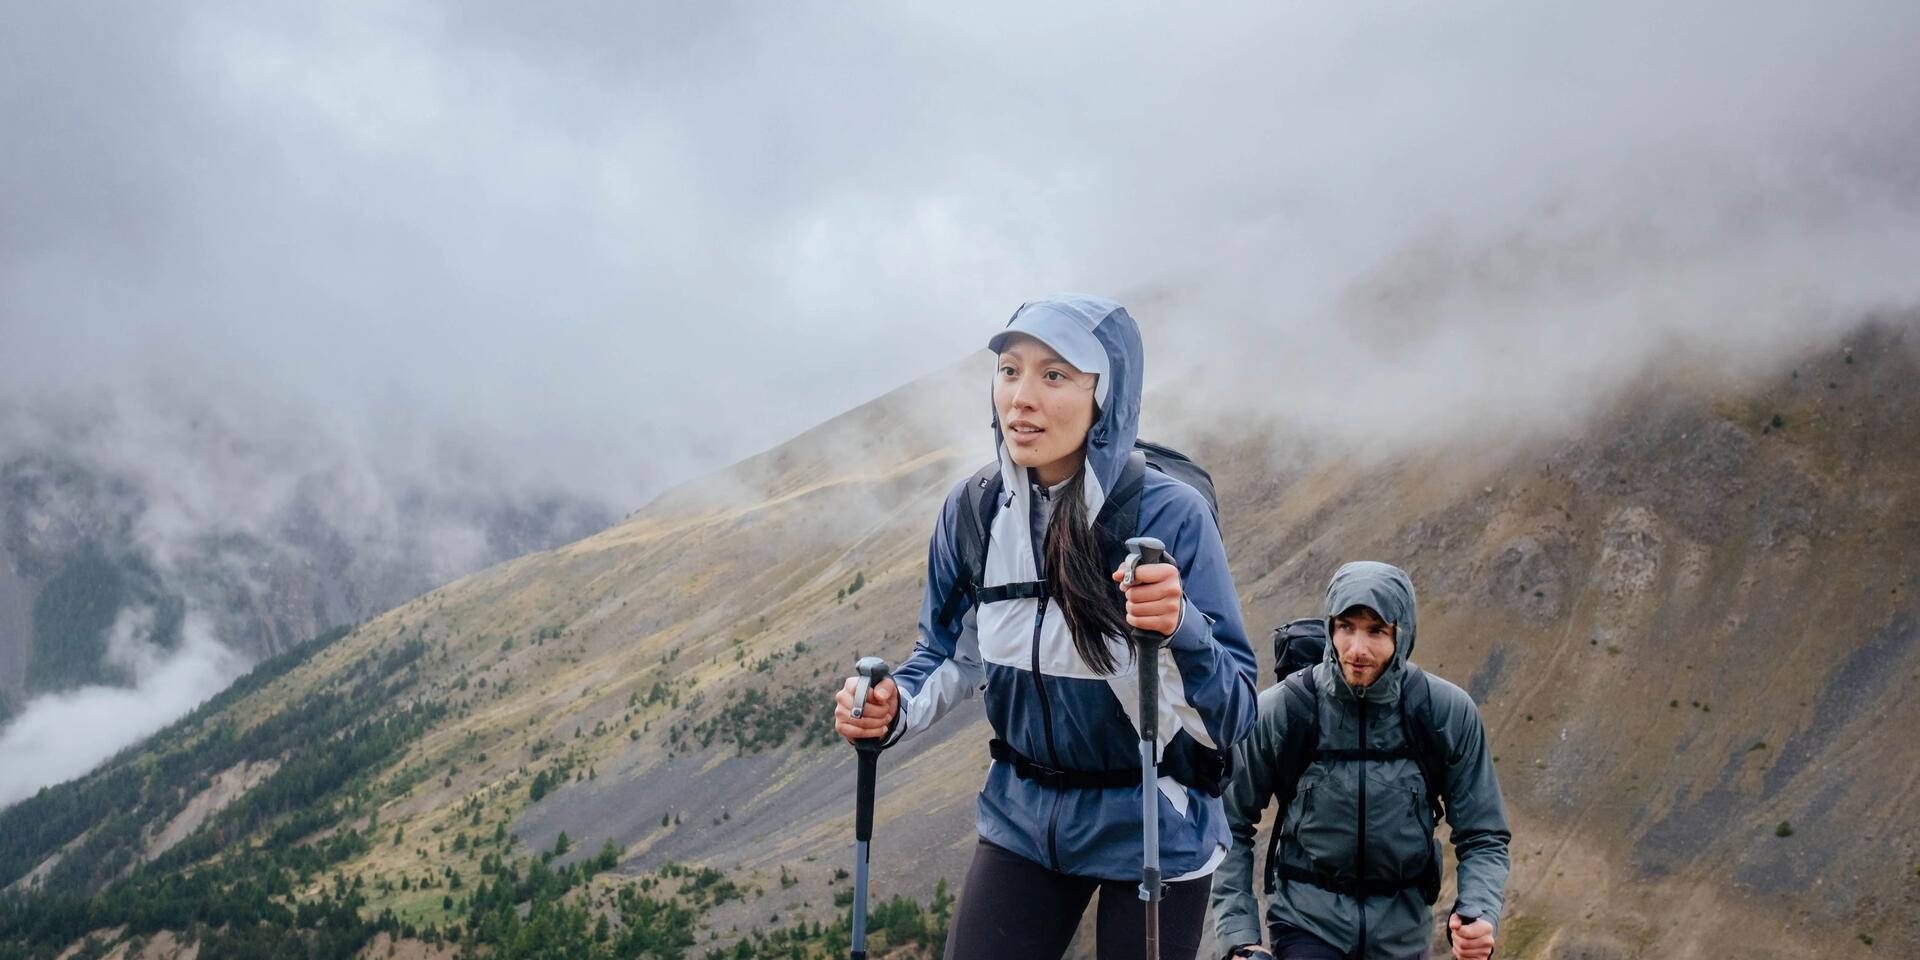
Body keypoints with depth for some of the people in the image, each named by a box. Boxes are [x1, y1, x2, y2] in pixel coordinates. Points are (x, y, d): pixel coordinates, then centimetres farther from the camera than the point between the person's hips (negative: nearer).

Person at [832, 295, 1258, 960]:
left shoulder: (1171, 514, -23)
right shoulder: (973, 510, -9)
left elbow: (1230, 722, -21)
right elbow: (952, 655, 7)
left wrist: (1180, 631, -41)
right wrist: (895, 708, -14)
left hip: (1149, 828, -3)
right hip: (1023, 814, 3)